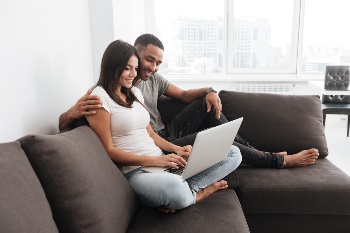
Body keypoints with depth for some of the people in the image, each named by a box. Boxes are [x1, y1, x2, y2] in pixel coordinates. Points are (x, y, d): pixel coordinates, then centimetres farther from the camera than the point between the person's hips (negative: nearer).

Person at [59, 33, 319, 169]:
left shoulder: (153, 79, 5)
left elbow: (184, 95, 12)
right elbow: (63, 125, -18)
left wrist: (208, 91, -11)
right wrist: (73, 111, -45)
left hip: (168, 134, 8)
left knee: (207, 102, -5)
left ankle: (253, 150, 0)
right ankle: (280, 160, -9)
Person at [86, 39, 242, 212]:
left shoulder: (135, 92, 18)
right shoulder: (99, 97, -6)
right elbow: (108, 151, -11)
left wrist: (176, 149, -1)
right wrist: (155, 160, -19)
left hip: (162, 160, 8)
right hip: (135, 171, -8)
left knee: (233, 153, -2)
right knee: (174, 188, -43)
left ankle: (186, 190, -17)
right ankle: (197, 193, -7)